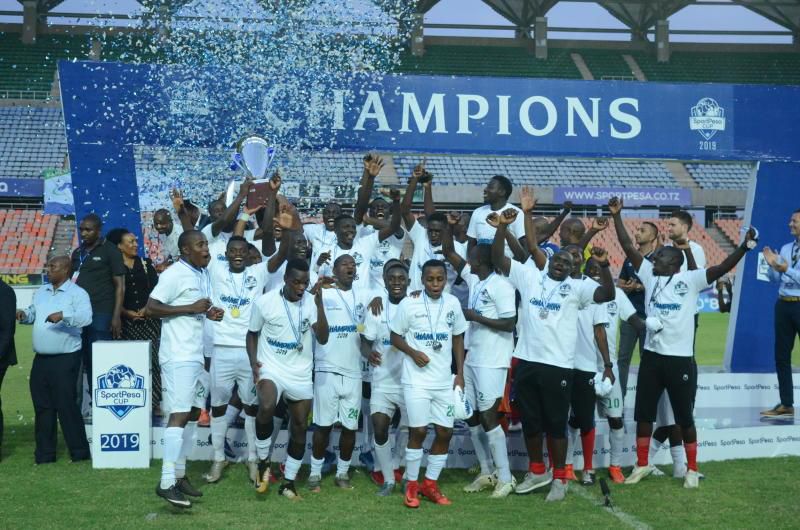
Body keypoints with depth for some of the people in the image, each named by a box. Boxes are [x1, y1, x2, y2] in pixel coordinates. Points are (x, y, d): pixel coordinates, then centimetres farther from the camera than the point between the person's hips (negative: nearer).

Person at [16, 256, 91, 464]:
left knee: (66, 404, -6)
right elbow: (33, 312, 26)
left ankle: (79, 452, 4)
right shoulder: (41, 292, 16)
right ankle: (44, 453, 17)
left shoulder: (77, 293, -6)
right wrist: (24, 315, 4)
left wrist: (63, 315, -34)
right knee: (42, 405, 8)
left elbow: (86, 317, -20)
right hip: (41, 359, 7)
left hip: (65, 358, -7)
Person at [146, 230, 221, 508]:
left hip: (198, 355, 9)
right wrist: (191, 308, -19)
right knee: (179, 415, -14)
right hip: (178, 356, -9)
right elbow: (150, 308, -18)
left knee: (193, 413, 11)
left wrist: (209, 313, 4)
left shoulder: (204, 274, 14)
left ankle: (180, 474, 20)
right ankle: (166, 483, -16)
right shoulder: (174, 274, -12)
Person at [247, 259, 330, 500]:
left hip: (301, 374, 3)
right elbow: (252, 334, 5)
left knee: (300, 427, 8)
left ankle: (288, 482, 23)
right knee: (266, 408, -30)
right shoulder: (265, 301, -9)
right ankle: (263, 462, -8)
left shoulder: (311, 302, -6)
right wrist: (253, 362, -10)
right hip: (271, 368, -3)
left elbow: (322, 338, -17)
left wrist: (319, 304, -25)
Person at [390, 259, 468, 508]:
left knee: (445, 431, 5)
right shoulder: (409, 303, -8)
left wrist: (460, 374, 6)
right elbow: (395, 337, -1)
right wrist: (413, 353, -19)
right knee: (418, 430, -5)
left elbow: (458, 339, 11)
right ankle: (411, 485, 10)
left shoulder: (453, 303, 2)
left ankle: (430, 483, 19)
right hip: (417, 379, -4)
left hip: (444, 380, 4)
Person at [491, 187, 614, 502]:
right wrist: (502, 227, -10)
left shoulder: (576, 288, 3)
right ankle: (537, 472, 29)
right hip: (527, 361, 3)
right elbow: (498, 259, 3)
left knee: (556, 424, 3)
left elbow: (607, 294, -11)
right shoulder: (529, 277, 8)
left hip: (558, 366, -3)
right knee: (530, 422, 12)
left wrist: (603, 266, -26)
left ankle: (559, 479, 15)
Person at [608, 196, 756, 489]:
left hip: (680, 358, -4)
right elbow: (629, 248, 3)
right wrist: (617, 216, -4)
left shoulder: (690, 280, -6)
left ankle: (692, 469, 20)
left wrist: (744, 247, -31)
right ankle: (642, 465, 24)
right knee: (643, 414, 10)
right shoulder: (649, 276, 6)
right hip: (651, 356, 4)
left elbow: (722, 268, -17)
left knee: (684, 417, 5)